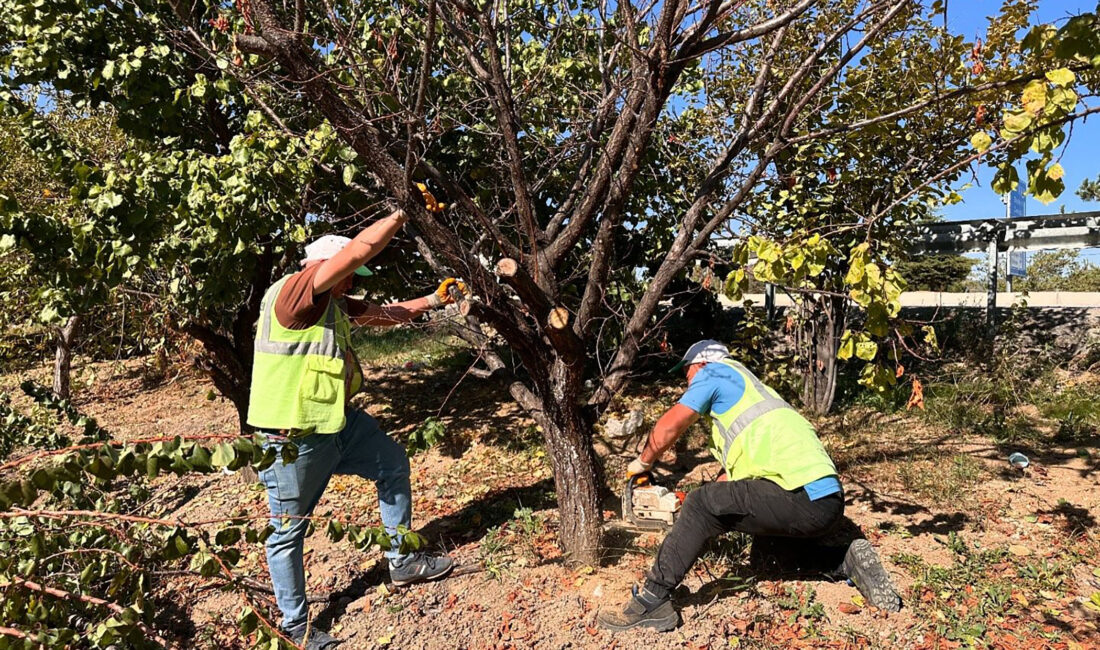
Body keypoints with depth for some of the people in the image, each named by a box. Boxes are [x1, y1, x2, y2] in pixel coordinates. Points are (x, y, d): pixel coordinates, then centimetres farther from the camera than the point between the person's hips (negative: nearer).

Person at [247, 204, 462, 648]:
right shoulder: (293, 292, -19)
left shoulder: (333, 304, 9)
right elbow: (359, 250, -27)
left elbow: (383, 314, 19)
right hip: (294, 440, -10)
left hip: (339, 424, 10)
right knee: (289, 531, 8)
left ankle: (402, 561, 31)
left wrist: (432, 300, 17)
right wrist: (401, 216, -18)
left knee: (393, 463, 17)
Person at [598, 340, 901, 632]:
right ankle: (849, 562, 17)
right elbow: (734, 473, 31)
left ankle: (652, 602, -5)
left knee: (701, 504, -8)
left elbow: (669, 427, -2)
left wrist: (641, 463, 16)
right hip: (826, 500, 10)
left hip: (802, 498, -10)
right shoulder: (745, 395, 30)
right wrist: (696, 519, 31)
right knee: (764, 556, 29)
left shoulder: (715, 371, 6)